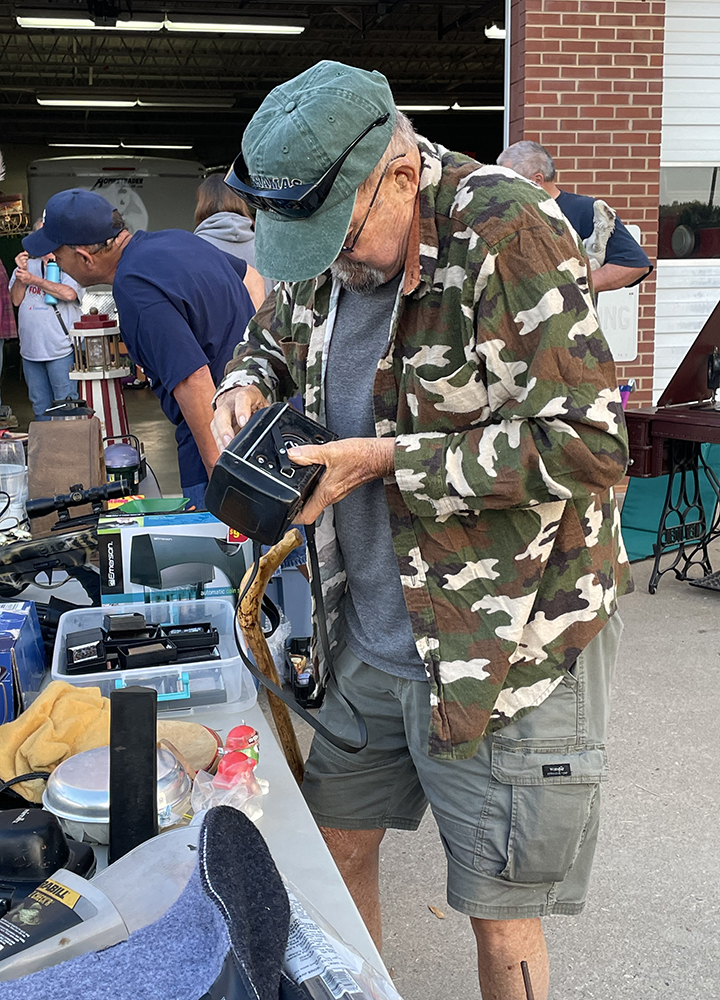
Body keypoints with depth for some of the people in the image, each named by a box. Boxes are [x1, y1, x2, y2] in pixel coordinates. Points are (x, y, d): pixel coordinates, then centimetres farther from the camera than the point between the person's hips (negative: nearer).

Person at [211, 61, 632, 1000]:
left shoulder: (509, 234, -20)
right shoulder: (326, 248, 2)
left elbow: (587, 446, -25)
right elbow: (272, 337, 23)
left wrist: (386, 459, -23)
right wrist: (245, 387, -1)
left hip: (508, 641, -6)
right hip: (366, 632, 7)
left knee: (499, 915, 8)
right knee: (335, 844, 21)